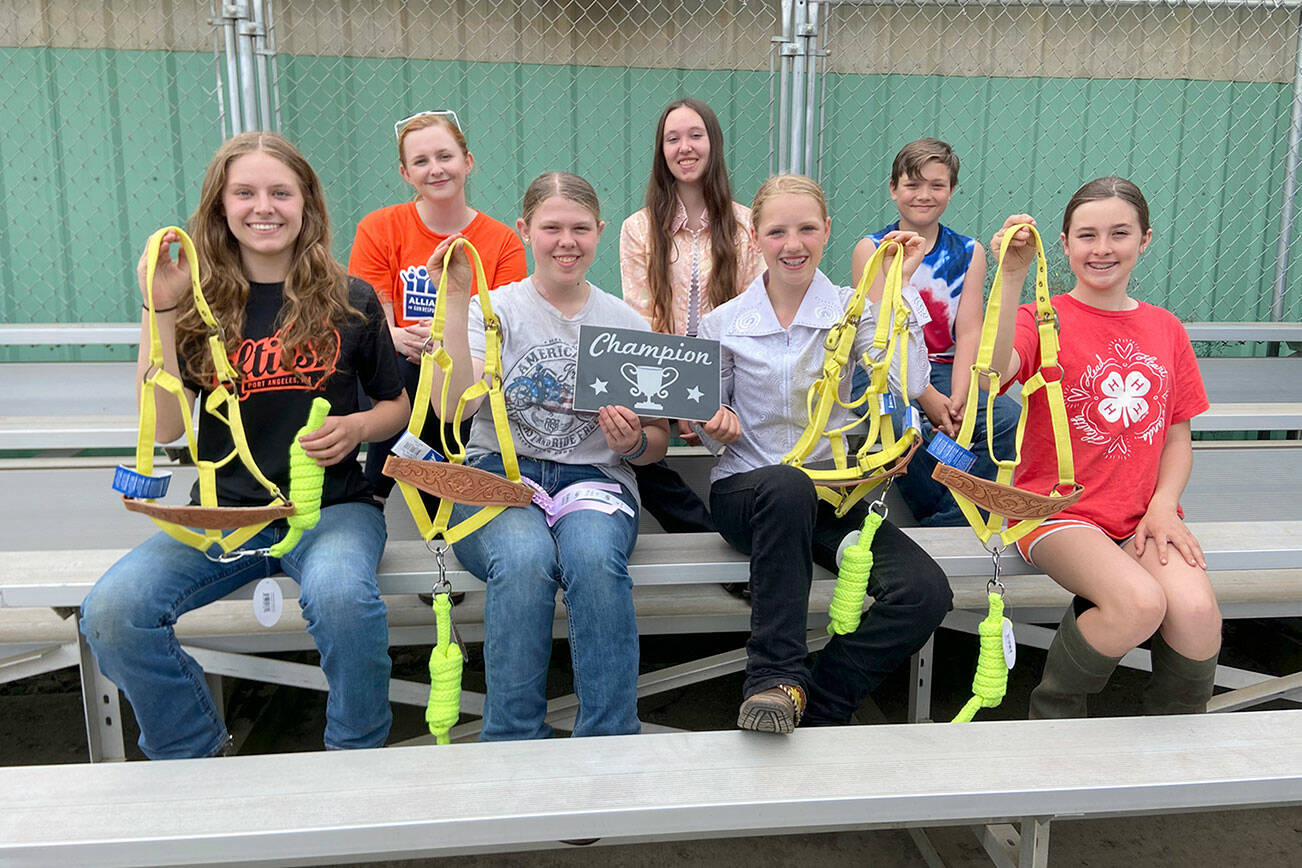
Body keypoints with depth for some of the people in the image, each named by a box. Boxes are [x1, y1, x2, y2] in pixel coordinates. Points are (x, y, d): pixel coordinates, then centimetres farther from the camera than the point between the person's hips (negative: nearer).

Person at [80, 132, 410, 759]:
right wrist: (159, 310, -11)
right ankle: (197, 758, 5)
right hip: (224, 512, 2)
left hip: (330, 506, -2)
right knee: (111, 611, -22)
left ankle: (358, 756, -4)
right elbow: (166, 428, -5)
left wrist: (357, 427, -9)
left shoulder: (349, 301, 3)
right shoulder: (201, 303, 5)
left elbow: (399, 404, 13)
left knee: (342, 597, -35)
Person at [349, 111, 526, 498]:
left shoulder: (504, 241, 4)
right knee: (400, 366, -33)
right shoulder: (378, 229, 4)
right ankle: (375, 496, -15)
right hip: (396, 381, 0)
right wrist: (402, 339, -28)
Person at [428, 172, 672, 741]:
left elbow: (657, 442, 16)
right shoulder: (495, 309, 7)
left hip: (594, 477, 1)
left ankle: (611, 743, -22)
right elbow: (452, 407, -12)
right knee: (525, 557, -35)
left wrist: (634, 444, -8)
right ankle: (514, 741, -19)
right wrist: (455, 301, -16)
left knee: (594, 557, -34)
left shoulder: (627, 323, 13)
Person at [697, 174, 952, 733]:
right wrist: (716, 424, -10)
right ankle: (776, 677, -31)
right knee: (789, 485, -41)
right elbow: (711, 413, 14)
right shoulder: (723, 323, 4)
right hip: (744, 490, -2)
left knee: (926, 593, -22)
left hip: (833, 492, 2)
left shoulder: (851, 309, 5)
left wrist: (897, 287, -11)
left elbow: (910, 385, -12)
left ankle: (816, 706, -8)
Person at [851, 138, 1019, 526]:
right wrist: (928, 397, -18)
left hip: (947, 371, 3)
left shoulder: (969, 252, 11)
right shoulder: (871, 249, 2)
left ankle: (943, 525, -17)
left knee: (1008, 418, -24)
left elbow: (969, 332, 2)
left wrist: (959, 397, -15)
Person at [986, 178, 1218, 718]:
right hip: (1059, 509, -4)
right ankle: (1053, 713, 0)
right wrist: (1012, 276, -32)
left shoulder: (1166, 330, 13)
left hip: (1143, 516, 4)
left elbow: (1177, 437, 14)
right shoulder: (1045, 319, -1)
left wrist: (1163, 504, -3)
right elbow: (994, 369, -24)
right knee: (1140, 604, -30)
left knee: (1197, 610, -25)